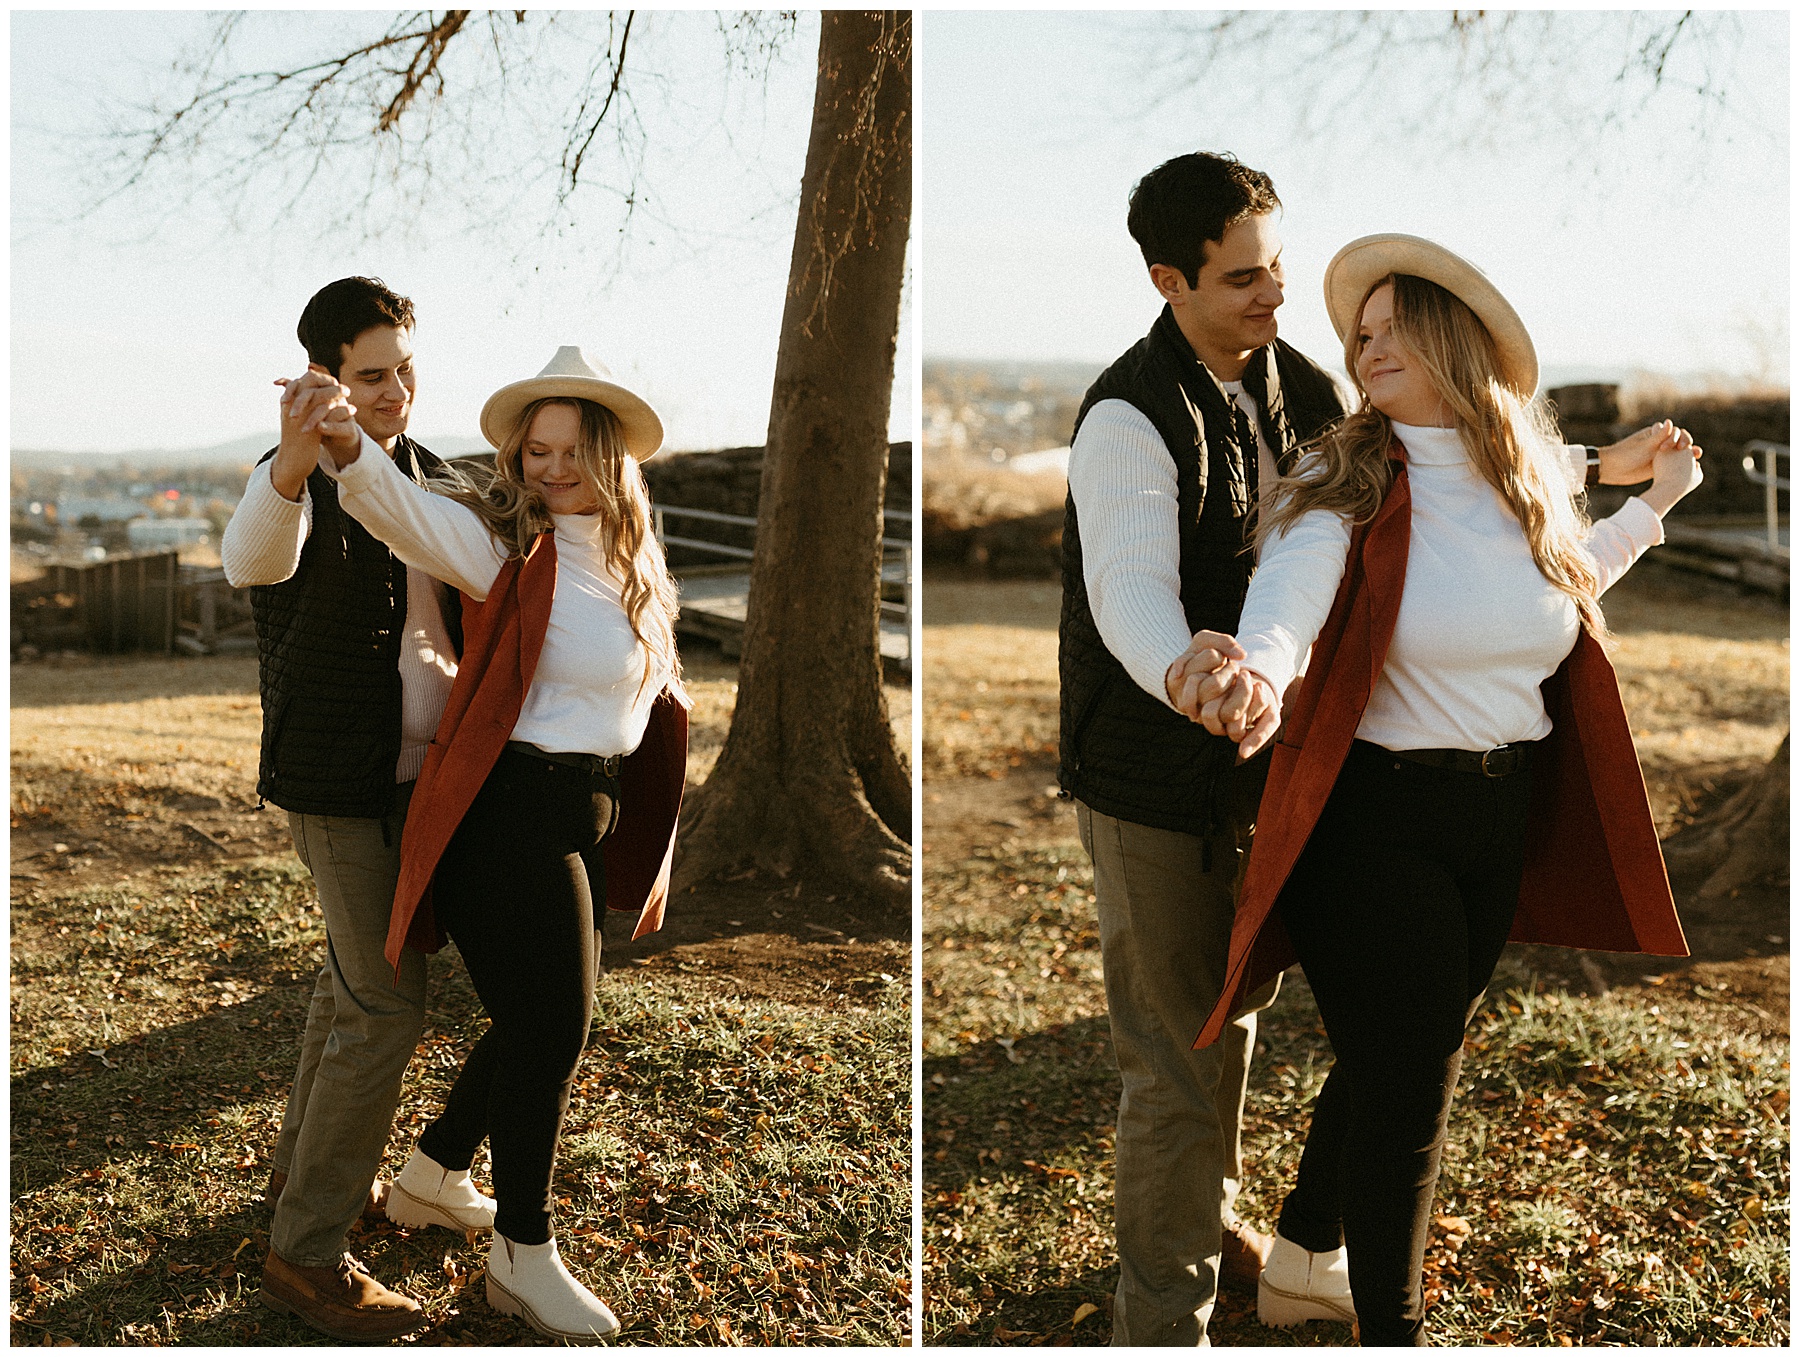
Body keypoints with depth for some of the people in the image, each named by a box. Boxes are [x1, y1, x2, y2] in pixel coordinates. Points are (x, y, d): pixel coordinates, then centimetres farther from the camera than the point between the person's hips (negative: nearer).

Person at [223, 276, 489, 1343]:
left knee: (359, 976, 20)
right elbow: (252, 561, -38)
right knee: (387, 1004, -10)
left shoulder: (424, 473, 9)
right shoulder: (294, 479, -14)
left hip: (420, 770, 8)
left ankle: (307, 1168, 38)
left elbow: (460, 607, 20)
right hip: (340, 778, -8)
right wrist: (291, 471, -59)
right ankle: (307, 1253, -3)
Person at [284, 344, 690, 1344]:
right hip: (511, 812, -8)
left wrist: (654, 855, 18)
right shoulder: (504, 544, -11)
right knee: (549, 1025, -2)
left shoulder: (631, 568, 11)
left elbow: (653, 703, 17)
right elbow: (407, 511, -32)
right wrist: (345, 448, -54)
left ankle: (432, 1170, 42)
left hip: (585, 819, 8)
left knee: (545, 1022, 20)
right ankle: (522, 1256, 14)